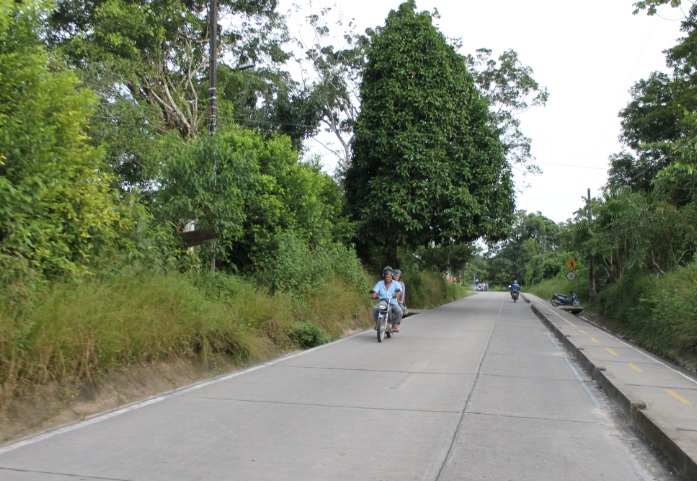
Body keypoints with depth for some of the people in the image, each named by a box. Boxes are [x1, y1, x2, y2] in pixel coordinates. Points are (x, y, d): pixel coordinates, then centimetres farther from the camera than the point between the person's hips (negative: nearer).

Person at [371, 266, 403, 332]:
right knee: (375, 309, -28)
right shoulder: (379, 283, 7)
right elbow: (375, 291, -4)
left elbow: (399, 290, -16)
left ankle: (395, 324, -10)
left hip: (393, 304, -1)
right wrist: (373, 295, -28)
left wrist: (398, 294, -41)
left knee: (399, 311, -31)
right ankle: (377, 323, -8)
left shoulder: (396, 283, 2)